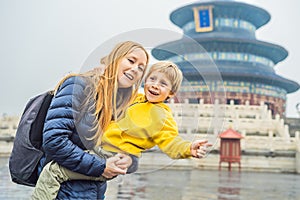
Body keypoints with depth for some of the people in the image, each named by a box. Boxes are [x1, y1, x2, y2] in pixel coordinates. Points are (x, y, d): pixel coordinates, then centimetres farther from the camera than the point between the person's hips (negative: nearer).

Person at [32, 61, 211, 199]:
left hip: (109, 162, -9)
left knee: (52, 171, -17)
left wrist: (189, 149, -35)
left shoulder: (163, 118, -10)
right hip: (99, 149, 9)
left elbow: (171, 143, -16)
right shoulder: (137, 99, 12)